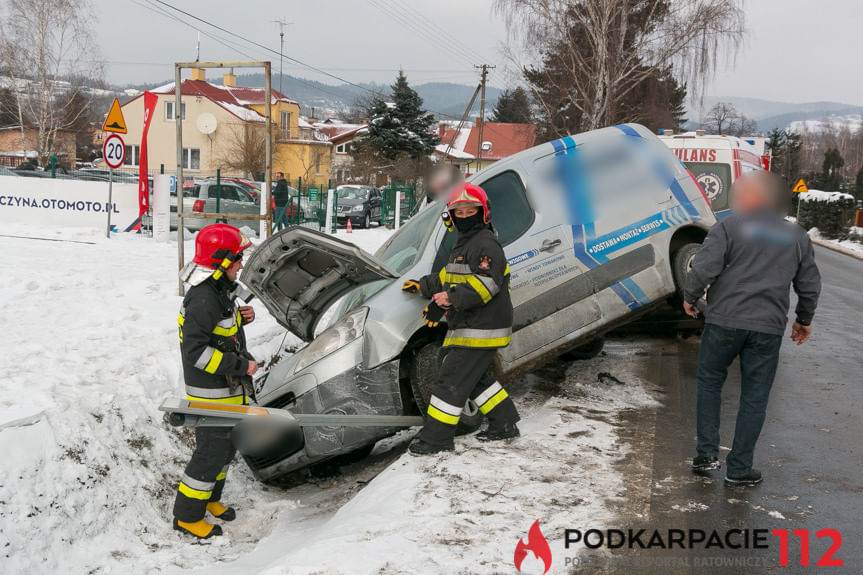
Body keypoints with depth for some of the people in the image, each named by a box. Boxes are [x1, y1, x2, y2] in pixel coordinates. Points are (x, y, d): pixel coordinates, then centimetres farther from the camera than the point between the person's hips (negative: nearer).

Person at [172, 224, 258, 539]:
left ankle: (209, 499, 39)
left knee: (226, 445, 21)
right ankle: (187, 515, 14)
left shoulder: (217, 291, 7)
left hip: (228, 388, 10)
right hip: (211, 391, -10)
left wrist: (241, 317, 1)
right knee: (212, 451, -1)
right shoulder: (203, 299, -25)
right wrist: (241, 366, -24)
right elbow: (196, 350, -28)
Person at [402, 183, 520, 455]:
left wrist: (452, 298, -32)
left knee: (452, 380, -7)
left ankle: (436, 438, 0)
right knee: (475, 377, 18)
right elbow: (450, 276, 31)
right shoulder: (464, 243, 18)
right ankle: (505, 424, 29)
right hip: (467, 327, 10)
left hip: (481, 329, -10)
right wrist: (423, 286, 27)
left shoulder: (486, 244, -15)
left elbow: (485, 283, -27)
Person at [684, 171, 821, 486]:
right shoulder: (797, 236, 11)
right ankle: (739, 468, 13)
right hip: (769, 328, 3)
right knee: (754, 398, 8)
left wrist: (690, 297, 3)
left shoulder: (730, 227, -3)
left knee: (709, 381, 17)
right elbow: (810, 285, 15)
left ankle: (707, 453, 13)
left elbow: (704, 267, -13)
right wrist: (804, 320, 28)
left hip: (724, 320, -2)